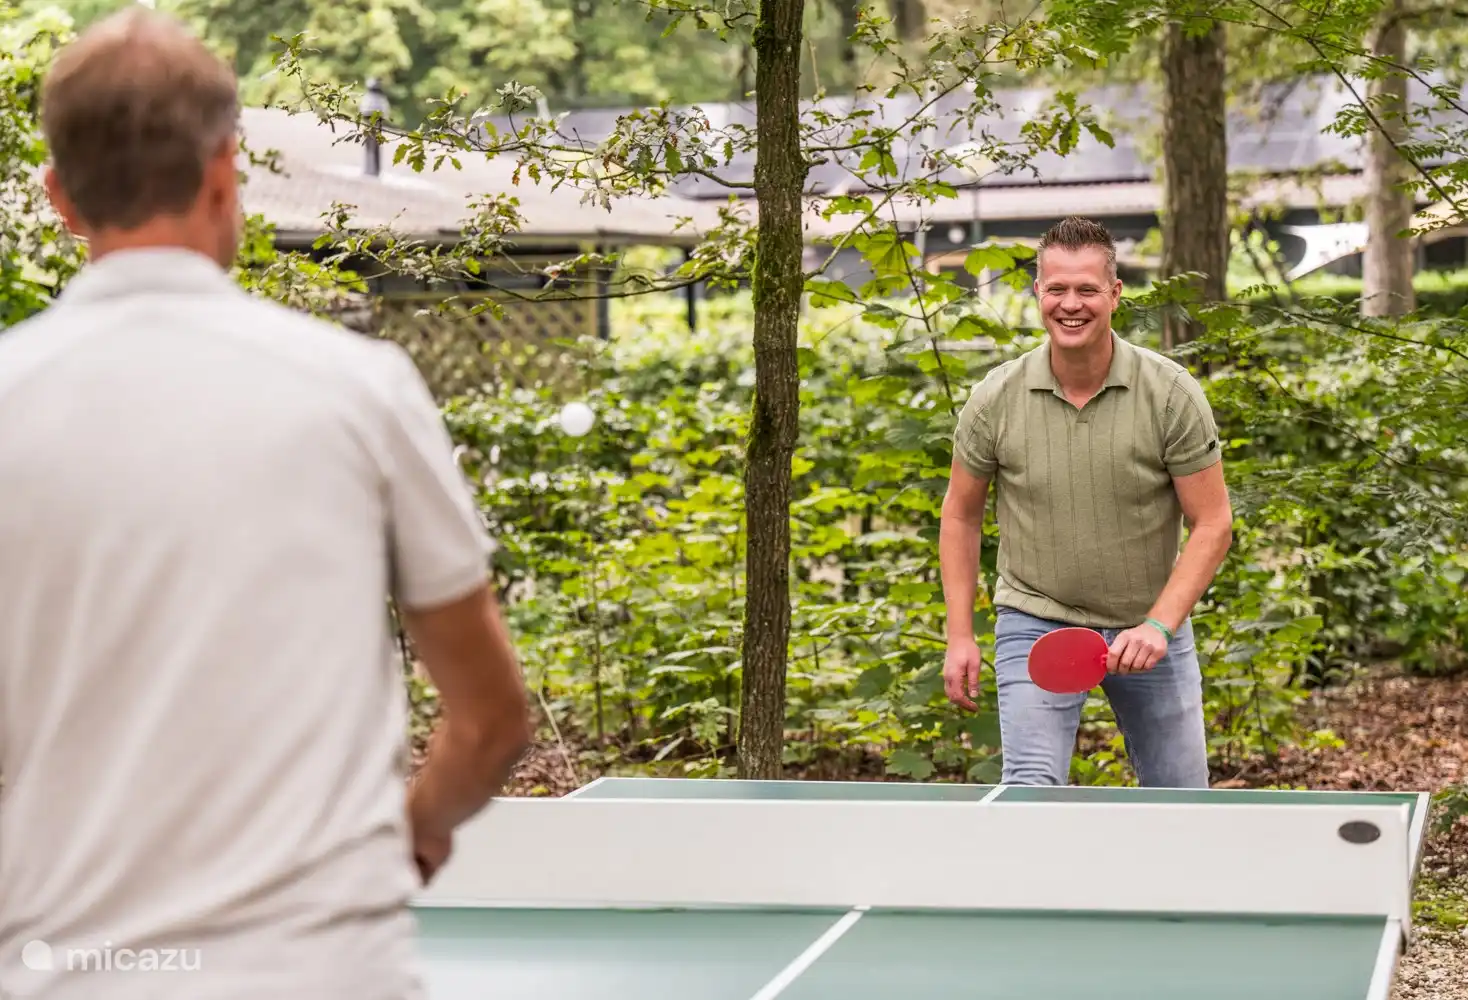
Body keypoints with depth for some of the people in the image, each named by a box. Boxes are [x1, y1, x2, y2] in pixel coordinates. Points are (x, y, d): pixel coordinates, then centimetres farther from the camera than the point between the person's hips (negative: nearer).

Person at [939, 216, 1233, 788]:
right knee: (1031, 789, -19)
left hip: (1149, 626, 1)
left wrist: (1159, 625, -20)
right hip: (1036, 620, -1)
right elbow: (961, 515, 5)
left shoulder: (1173, 394, -12)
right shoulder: (996, 399, -9)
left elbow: (1213, 524, -9)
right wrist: (960, 635, 1)